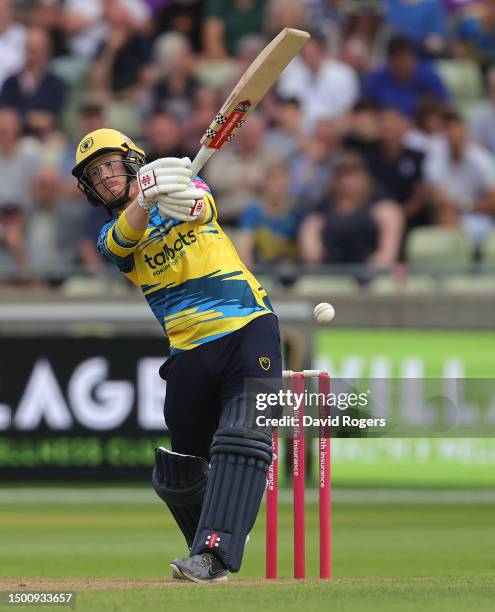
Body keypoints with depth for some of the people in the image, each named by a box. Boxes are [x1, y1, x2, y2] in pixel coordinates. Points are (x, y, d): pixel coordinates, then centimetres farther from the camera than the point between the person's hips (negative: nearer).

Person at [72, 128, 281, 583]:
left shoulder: (191, 186, 9)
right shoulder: (112, 235, 11)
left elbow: (201, 210, -16)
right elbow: (125, 237, -16)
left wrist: (186, 203, -42)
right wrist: (148, 194, -37)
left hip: (249, 328, -3)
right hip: (190, 353, 3)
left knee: (242, 438, -23)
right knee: (177, 474, 5)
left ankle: (214, 554, -31)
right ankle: (213, 539, 31)